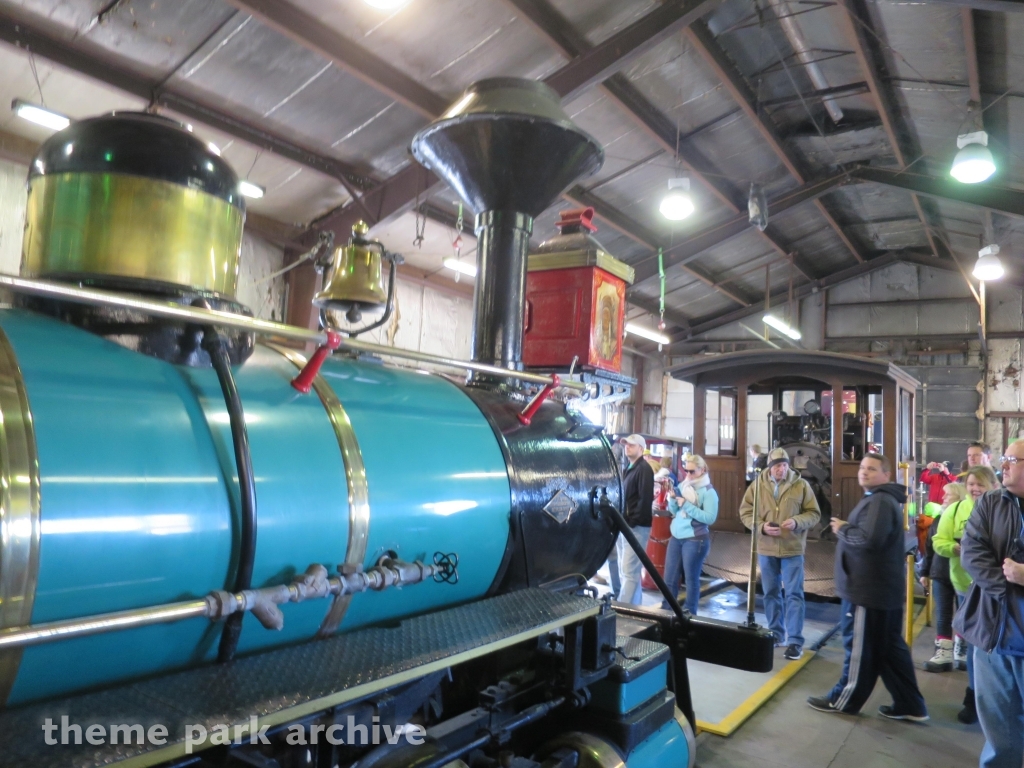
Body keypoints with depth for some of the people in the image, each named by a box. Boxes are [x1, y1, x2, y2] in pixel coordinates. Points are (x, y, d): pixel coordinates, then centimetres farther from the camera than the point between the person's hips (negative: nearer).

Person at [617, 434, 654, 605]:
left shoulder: (644, 469, -11)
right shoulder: (629, 469, 17)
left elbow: (645, 499, -19)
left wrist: (632, 522, -19)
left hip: (636, 527, -10)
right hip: (625, 525, 10)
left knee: (629, 571, -8)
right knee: (625, 570, 14)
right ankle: (633, 606, 23)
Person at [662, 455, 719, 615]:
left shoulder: (708, 492, -8)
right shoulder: (682, 485, 8)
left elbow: (710, 518, -19)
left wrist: (686, 505, -20)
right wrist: (673, 499, -9)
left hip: (695, 540, -5)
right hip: (676, 537, 6)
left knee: (691, 579, 6)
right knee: (669, 578, 10)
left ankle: (690, 614, 19)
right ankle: (665, 610, 22)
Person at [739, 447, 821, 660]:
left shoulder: (801, 485, -3)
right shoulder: (757, 485, 0)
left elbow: (814, 513, -1)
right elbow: (745, 512, 1)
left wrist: (797, 522, -20)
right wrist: (761, 527, -15)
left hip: (793, 548, -2)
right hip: (766, 548, 2)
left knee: (794, 594, -1)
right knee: (770, 593, 13)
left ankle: (795, 641, 5)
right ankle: (775, 634, 27)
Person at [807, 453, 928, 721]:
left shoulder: (880, 501, -19)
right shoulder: (880, 499, 17)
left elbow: (869, 539, -31)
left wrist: (842, 529, -14)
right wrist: (847, 529, 9)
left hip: (870, 589, -11)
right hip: (882, 588, 11)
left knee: (861, 648, 2)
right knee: (890, 647, 15)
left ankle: (843, 700, 14)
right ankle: (909, 705, 22)